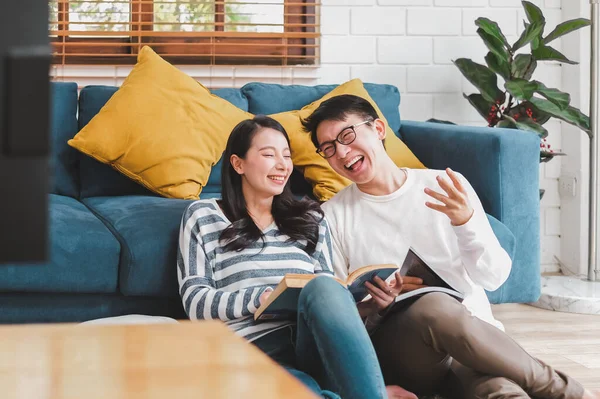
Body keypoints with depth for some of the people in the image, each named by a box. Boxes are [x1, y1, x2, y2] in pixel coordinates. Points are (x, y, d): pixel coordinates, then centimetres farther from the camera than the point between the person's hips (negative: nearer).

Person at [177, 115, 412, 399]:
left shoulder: (310, 218, 24)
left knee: (322, 288, -35)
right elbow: (195, 302, 5)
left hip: (314, 346, 3)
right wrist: (263, 297, -11)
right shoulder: (203, 216, 14)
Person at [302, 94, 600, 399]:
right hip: (394, 350, 0)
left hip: (471, 335, 0)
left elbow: (495, 277, 4)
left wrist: (466, 222, -14)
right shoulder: (332, 216, 6)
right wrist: (372, 307, -15)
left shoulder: (445, 187, 8)